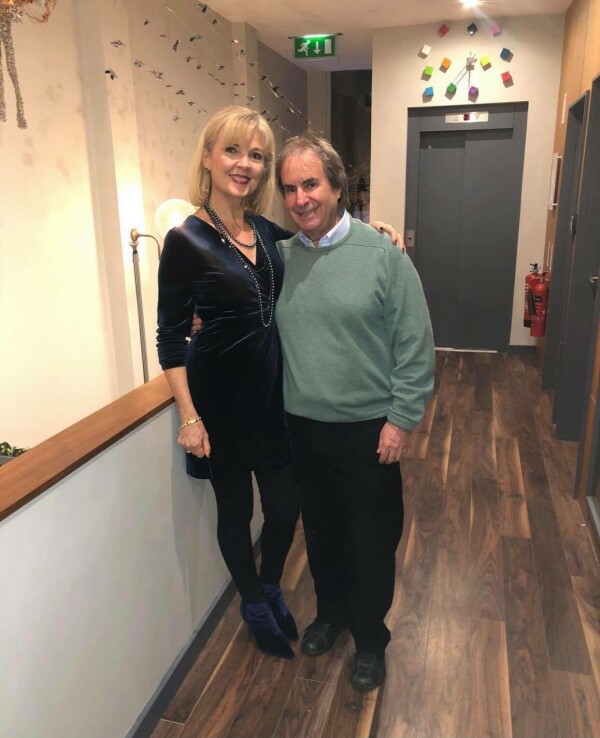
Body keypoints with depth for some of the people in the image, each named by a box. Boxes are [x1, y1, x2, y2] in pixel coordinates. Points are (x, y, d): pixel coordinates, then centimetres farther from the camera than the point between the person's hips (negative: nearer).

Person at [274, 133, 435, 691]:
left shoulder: (382, 255, -12)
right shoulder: (279, 258, 0)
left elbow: (415, 345, -10)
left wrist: (401, 419, -11)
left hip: (367, 430, -3)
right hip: (302, 427, 4)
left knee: (371, 541, 12)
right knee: (320, 531, 22)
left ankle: (370, 638, 37)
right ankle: (331, 612, 48)